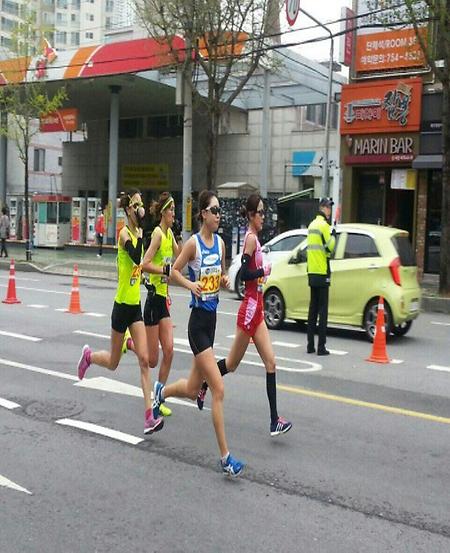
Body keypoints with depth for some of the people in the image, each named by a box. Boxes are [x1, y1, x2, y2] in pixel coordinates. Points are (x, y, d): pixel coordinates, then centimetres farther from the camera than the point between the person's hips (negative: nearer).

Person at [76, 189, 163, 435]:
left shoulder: (139, 231, 7)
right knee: (113, 362, 9)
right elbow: (136, 257, -32)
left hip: (136, 305, 6)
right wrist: (140, 230, -28)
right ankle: (88, 355, 42)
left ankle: (149, 417, -3)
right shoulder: (124, 233, -15)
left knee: (144, 359, -3)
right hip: (122, 305, -6)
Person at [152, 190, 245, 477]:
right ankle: (226, 456, -2)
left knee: (192, 389, 18)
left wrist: (225, 280, -2)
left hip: (212, 318, 7)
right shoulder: (193, 242, -10)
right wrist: (190, 284, -19)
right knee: (219, 390, -10)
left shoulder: (220, 242, 8)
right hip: (198, 320, -7)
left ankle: (161, 391, 48)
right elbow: (174, 271, -2)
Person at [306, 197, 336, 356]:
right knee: (322, 310, -6)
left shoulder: (312, 225, 17)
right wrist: (333, 235, -3)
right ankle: (321, 347, -6)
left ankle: (310, 345, 13)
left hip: (312, 272, 8)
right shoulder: (324, 225, -10)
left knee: (313, 308, 11)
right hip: (322, 272, -8)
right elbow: (329, 247, -16)